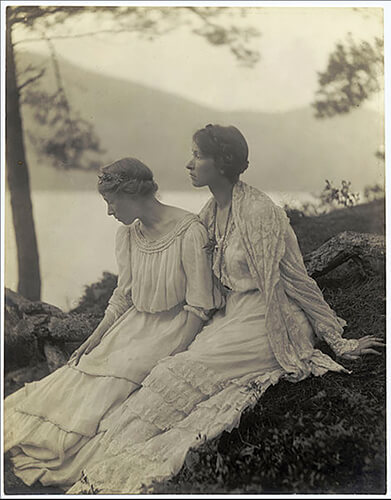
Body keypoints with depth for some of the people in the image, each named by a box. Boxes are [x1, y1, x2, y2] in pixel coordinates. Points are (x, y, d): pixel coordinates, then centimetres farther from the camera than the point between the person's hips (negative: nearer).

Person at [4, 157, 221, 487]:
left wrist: (169, 361, -21)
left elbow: (199, 307, -16)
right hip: (136, 321, 7)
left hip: (175, 327, -7)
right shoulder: (127, 234, 5)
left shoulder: (189, 232, -18)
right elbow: (123, 296, 12)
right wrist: (93, 341, 2)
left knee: (115, 382, -21)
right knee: (80, 375, -10)